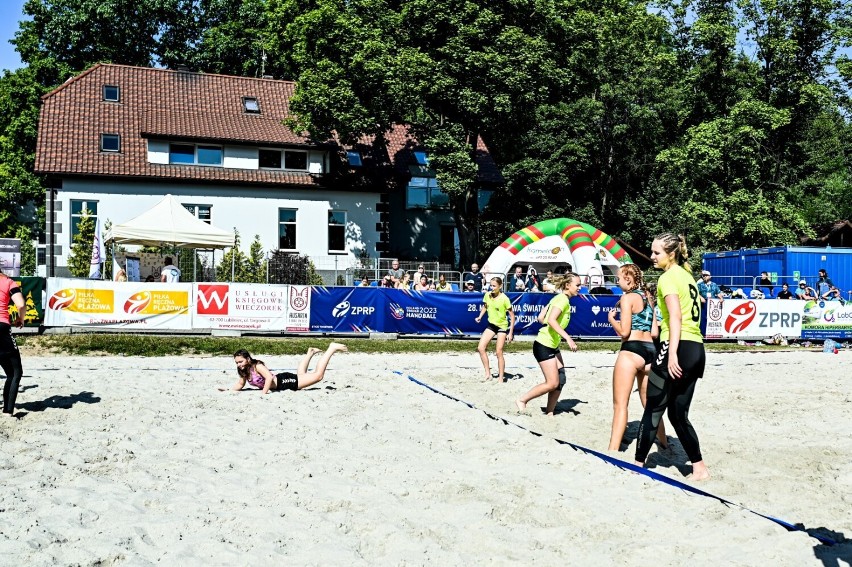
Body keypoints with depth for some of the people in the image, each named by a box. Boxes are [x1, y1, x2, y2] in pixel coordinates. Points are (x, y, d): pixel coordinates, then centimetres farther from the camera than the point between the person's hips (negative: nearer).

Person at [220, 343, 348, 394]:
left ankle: (332, 348, 5)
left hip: (284, 380, -9)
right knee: (300, 375, 35)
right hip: (280, 385, 9)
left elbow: (269, 377, -38)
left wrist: (264, 393, -42)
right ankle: (310, 353, 53)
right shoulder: (243, 371, -2)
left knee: (318, 375, -10)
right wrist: (228, 390, -8)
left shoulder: (257, 366, -26)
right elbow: (240, 385, 8)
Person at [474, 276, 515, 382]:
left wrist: (511, 333, -15)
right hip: (491, 324, 5)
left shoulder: (504, 299, -20)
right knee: (480, 348, -4)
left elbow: (512, 316, -14)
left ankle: (501, 378, 7)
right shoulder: (487, 295, -7)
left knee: (499, 352, -6)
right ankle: (488, 374, 7)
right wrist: (480, 317, -5)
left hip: (502, 326, -5)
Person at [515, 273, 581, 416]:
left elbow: (540, 318, 13)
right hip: (544, 346, -10)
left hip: (552, 346, 10)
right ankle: (522, 400, 6)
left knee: (561, 381, 7)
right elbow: (551, 320, -30)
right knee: (553, 383, -7)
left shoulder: (558, 298, 12)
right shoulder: (563, 299, -15)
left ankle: (549, 413, 14)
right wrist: (568, 338, -34)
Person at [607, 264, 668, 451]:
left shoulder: (627, 298, -8)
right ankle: (664, 443, 32)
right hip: (650, 350, 8)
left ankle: (613, 450, -11)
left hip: (631, 350, -8)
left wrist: (611, 318, 3)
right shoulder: (648, 297, 15)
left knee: (620, 404, -6)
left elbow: (624, 331, -14)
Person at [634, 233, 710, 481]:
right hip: (697, 350, 8)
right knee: (678, 414, 14)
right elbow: (687, 315, 16)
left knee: (653, 410, 1)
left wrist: (672, 354, -24)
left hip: (678, 348, -8)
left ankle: (638, 464, 8)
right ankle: (699, 467, 12)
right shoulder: (687, 275, 19)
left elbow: (676, 316, -17)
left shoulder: (668, 277, -6)